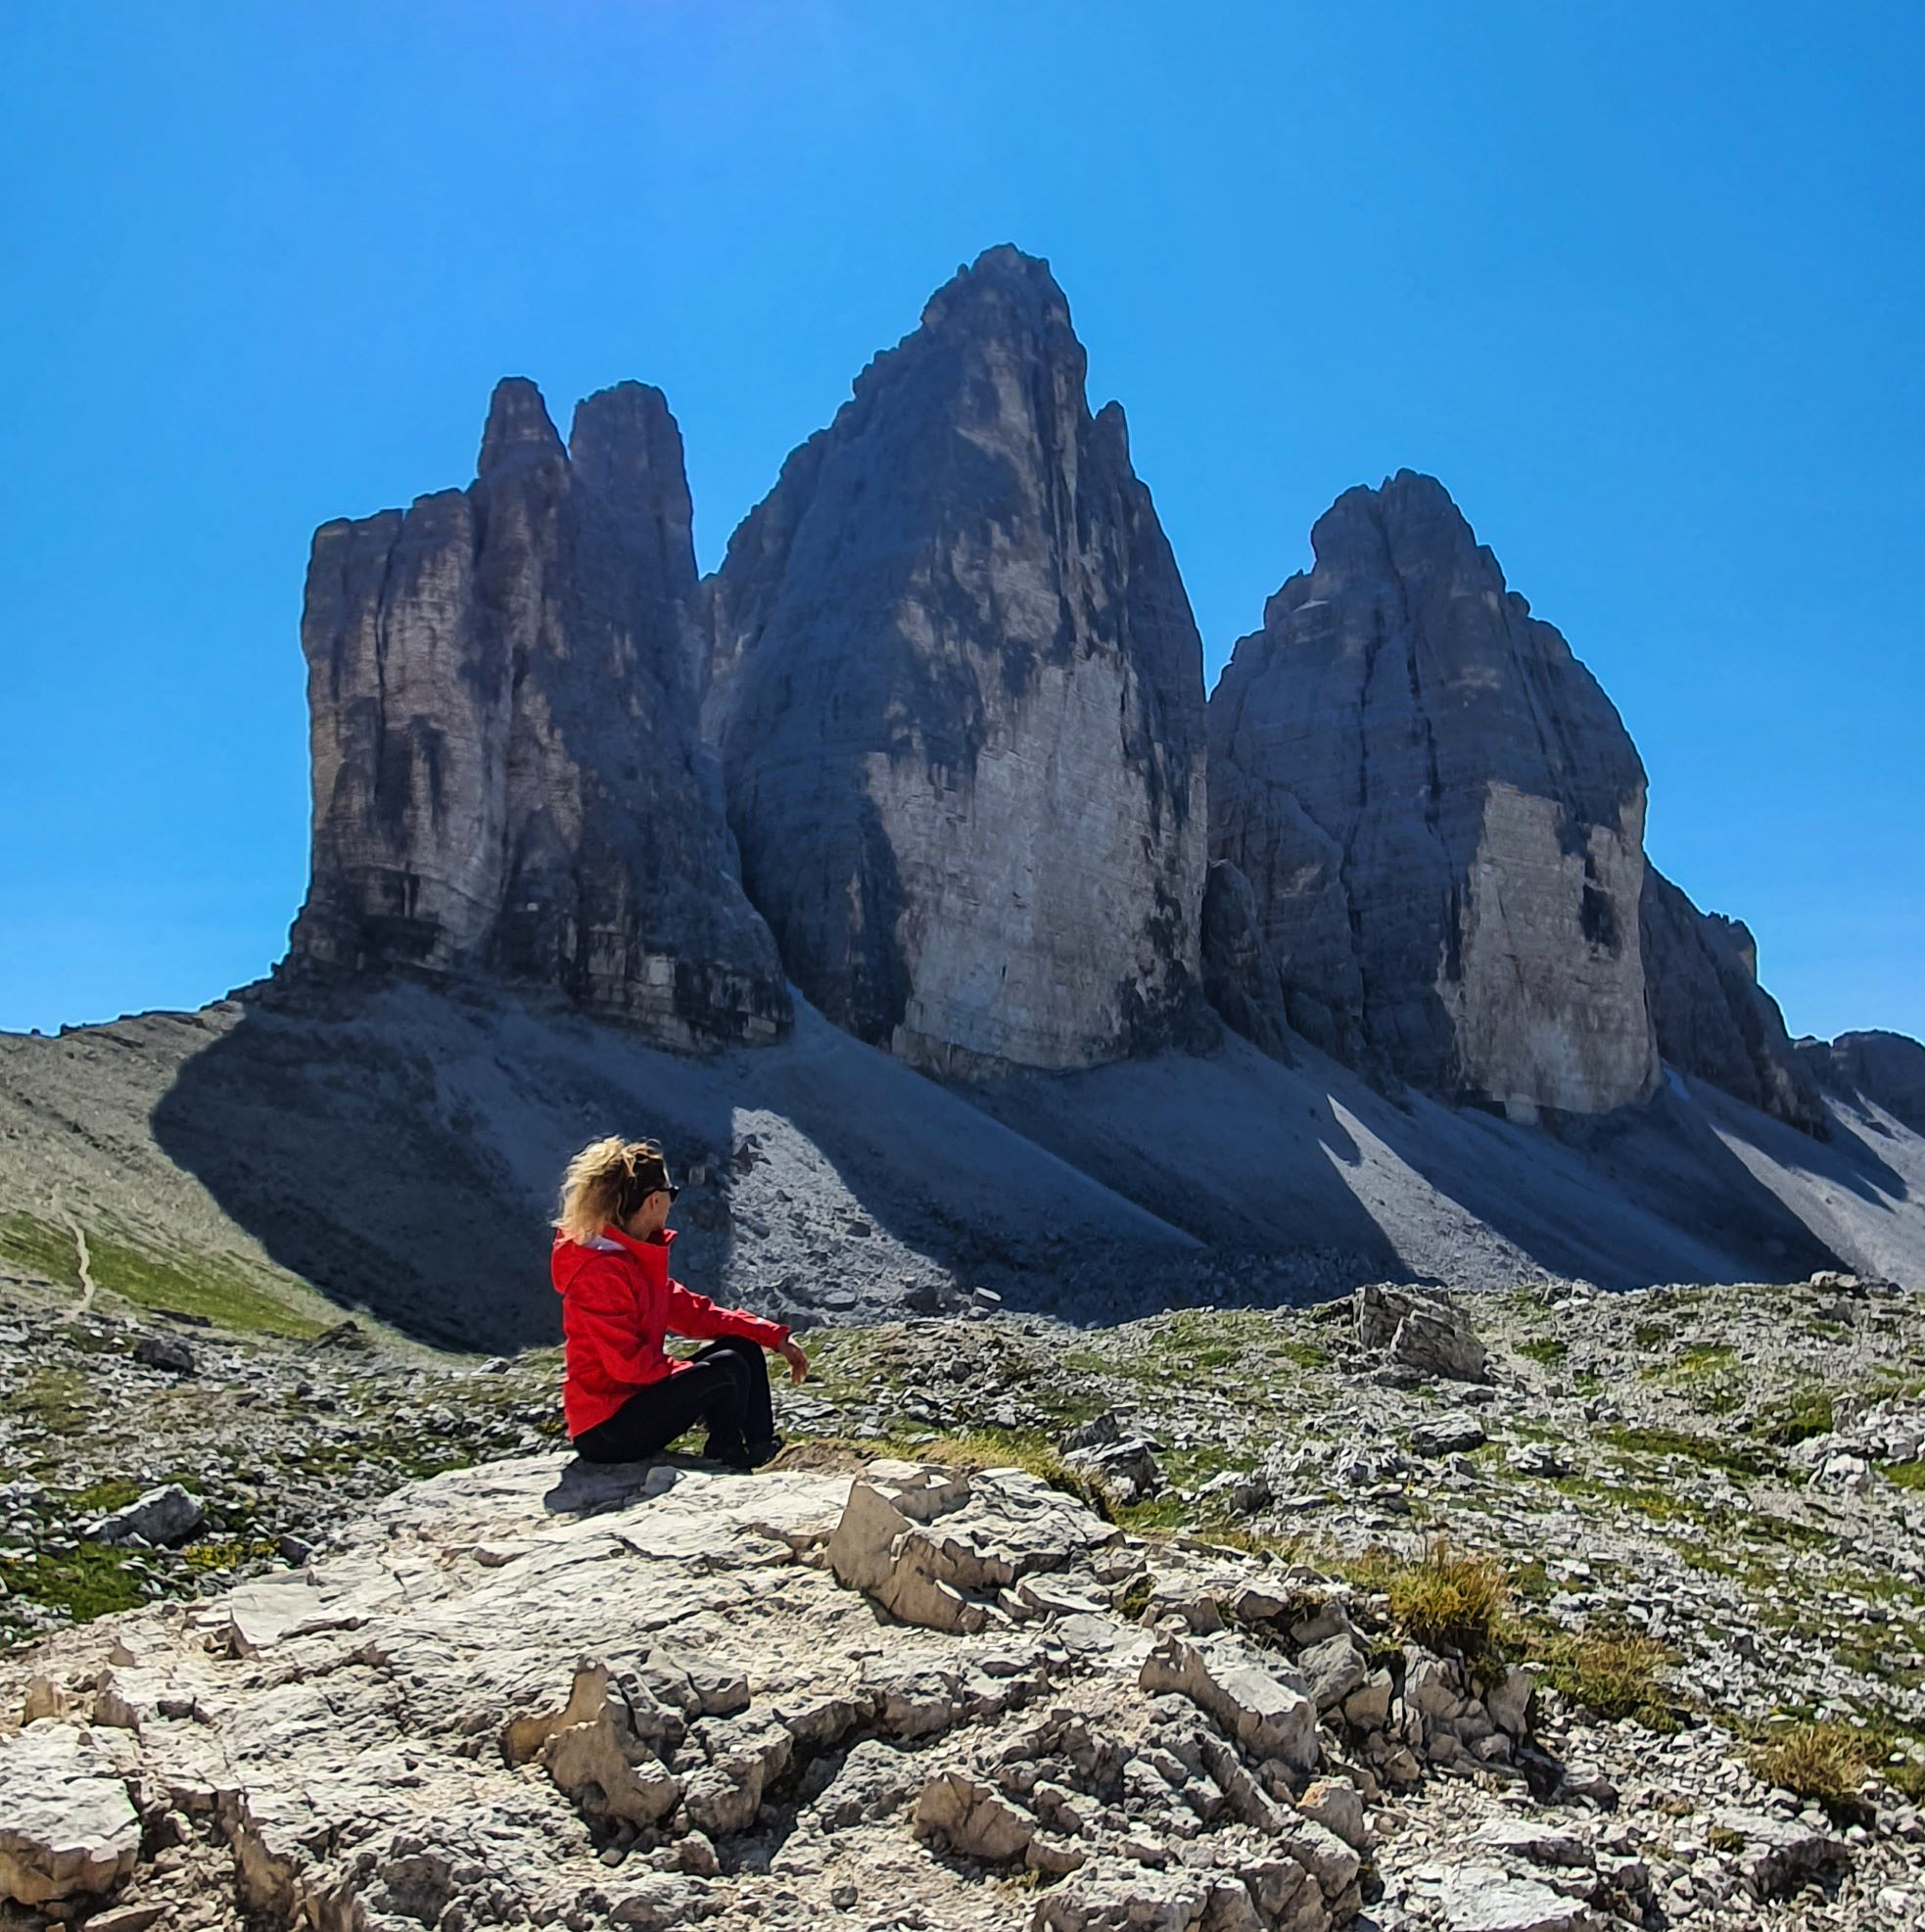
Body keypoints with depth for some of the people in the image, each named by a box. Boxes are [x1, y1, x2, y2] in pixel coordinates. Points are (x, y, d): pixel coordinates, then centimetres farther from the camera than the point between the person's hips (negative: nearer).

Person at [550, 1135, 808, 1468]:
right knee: (728, 1368, -20)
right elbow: (627, 1362, -24)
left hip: (636, 1398, 10)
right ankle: (724, 1461, 2)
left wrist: (774, 1337, 6)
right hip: (606, 1430, -10)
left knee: (743, 1346, 4)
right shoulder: (601, 1269, -22)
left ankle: (760, 1456, 0)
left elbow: (690, 1310, 12)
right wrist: (697, 1375, -12)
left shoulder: (639, 1257, 9)